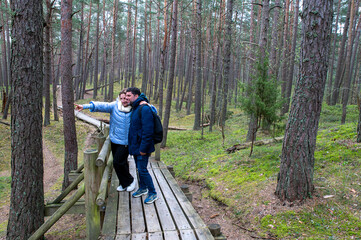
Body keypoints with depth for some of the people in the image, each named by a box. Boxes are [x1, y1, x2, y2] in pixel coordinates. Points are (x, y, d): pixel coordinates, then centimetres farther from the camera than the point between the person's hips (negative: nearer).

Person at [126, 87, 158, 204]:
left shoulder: (145, 109, -20)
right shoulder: (135, 108, 11)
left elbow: (148, 131, -25)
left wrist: (143, 148, -23)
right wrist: (132, 145, 18)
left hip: (142, 147, -9)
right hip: (135, 146, 9)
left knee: (142, 169, -4)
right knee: (139, 168, 19)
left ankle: (153, 193, 10)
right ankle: (143, 188, 36)